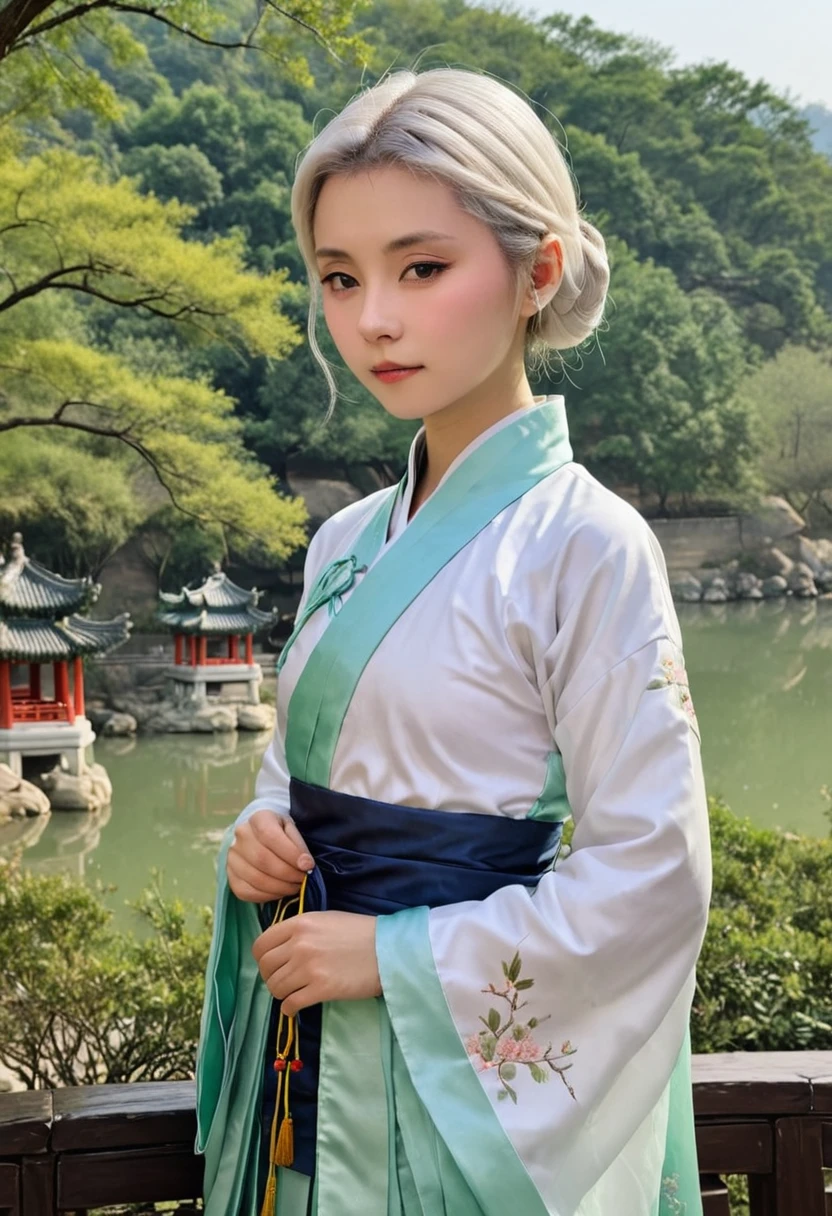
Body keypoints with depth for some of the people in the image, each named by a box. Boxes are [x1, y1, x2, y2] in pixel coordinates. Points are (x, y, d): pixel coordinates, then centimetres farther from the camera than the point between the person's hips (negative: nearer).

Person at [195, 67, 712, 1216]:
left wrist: (395, 955, -17)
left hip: (466, 1068, -6)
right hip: (308, 1047, 6)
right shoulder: (345, 544, 4)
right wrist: (261, 835, -5)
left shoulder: (585, 546, -16)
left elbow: (654, 874, -17)